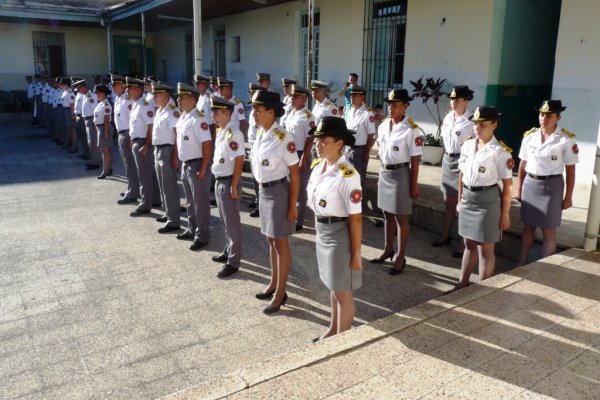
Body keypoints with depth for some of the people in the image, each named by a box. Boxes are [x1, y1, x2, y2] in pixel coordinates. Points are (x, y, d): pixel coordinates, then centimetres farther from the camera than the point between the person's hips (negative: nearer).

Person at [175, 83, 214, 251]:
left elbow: (207, 145, -22)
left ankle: (202, 236, 10)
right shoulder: (182, 117, 9)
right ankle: (192, 229, 34)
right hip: (185, 164, 9)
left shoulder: (198, 119, -19)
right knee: (190, 201, 20)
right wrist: (179, 160, 16)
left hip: (197, 165, -9)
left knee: (200, 202, 1)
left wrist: (203, 169, -21)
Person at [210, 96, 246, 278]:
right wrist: (219, 182, 16)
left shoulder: (233, 134, -19)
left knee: (232, 223, 1)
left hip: (228, 182, -9)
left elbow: (239, 161, -21)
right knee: (225, 221, 20)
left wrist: (233, 187, -20)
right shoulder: (220, 132, 9)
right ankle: (228, 251, 37)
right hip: (219, 181, 9)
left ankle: (233, 262, 12)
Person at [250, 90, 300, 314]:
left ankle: (280, 293, 15)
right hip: (263, 191, 8)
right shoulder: (259, 134, 4)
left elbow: (295, 174, -16)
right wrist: (262, 189, 16)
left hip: (278, 192, -8)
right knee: (271, 240, 18)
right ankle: (274, 284, 33)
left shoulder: (283, 138, -20)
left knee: (281, 242, 3)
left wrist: (293, 206, -15)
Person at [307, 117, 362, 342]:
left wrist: (356, 253, -16)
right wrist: (319, 229, 17)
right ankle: (333, 330, 42)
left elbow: (355, 218, -19)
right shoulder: (319, 166, 1)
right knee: (333, 286, 24)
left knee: (342, 291, 10)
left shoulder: (347, 175, -23)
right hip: (322, 232, 8)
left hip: (339, 234, -8)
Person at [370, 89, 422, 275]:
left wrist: (414, 185, -11)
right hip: (384, 172, 6)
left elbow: (415, 160, -13)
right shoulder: (383, 125, 4)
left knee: (401, 217, 5)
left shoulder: (411, 129, -15)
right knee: (387, 213, 17)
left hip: (400, 173, -6)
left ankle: (400, 257, 18)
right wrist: (382, 172, 14)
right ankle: (388, 250, 34)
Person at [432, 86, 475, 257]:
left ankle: (463, 244, 8)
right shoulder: (448, 117, 7)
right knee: (449, 201, 17)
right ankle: (445, 235, 31)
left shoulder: (471, 120, -16)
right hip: (447, 160, 7)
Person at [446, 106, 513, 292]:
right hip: (468, 198, 6)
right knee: (469, 244, 18)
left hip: (487, 200, -6)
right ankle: (463, 283, 30)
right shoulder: (467, 145, 4)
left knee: (486, 248, 6)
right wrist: (460, 200, 13)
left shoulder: (500, 151, -13)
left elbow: (507, 185, -11)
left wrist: (505, 214, -10)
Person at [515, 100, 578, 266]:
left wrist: (568, 196, -6)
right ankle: (522, 262, 25)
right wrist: (519, 188, 9)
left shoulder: (566, 139, -9)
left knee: (548, 230, 5)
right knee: (528, 227, 13)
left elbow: (570, 170, -6)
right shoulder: (529, 136, 1)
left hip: (552, 186, -3)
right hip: (530, 184, 3)